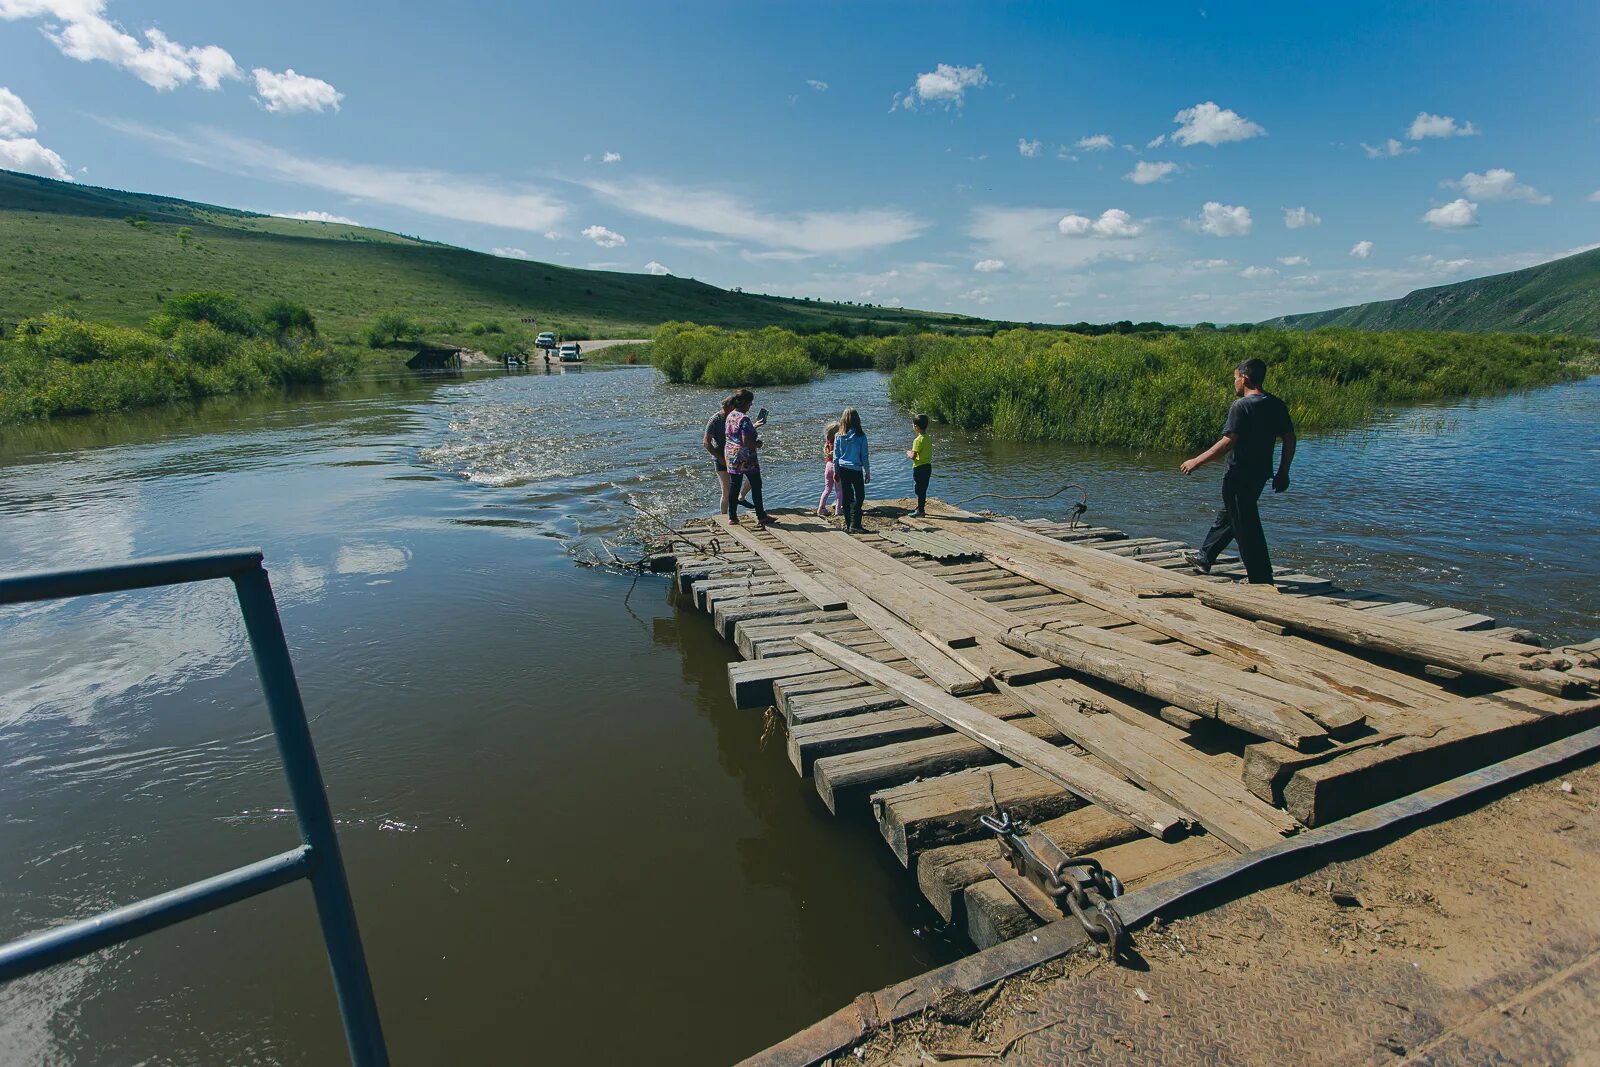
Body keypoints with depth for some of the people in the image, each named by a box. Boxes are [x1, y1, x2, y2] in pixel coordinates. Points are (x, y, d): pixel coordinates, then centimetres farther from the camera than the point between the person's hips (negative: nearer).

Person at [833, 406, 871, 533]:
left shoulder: (839, 436, -1)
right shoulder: (861, 436, -9)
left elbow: (836, 455, 3)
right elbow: (864, 456, -5)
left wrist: (835, 471, 13)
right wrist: (868, 472, 3)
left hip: (842, 469, 3)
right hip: (856, 470, -3)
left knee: (846, 496, 11)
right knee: (860, 496, 5)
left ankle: (848, 524, 15)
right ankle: (854, 525, -6)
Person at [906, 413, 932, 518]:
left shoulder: (918, 440, -19)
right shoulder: (928, 438, 7)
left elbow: (913, 456, -21)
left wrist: (909, 454, -1)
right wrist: (912, 452, 12)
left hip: (919, 468, -8)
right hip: (927, 466, 8)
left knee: (920, 490, 0)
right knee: (923, 490, 17)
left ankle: (920, 511, 5)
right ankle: (921, 508, 27)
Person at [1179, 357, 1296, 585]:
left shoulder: (1241, 406, -16)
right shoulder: (1277, 405, 7)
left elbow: (1228, 442, -23)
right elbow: (1290, 440, 8)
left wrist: (1197, 461, -16)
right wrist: (1282, 473, 16)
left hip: (1239, 475, -9)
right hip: (1261, 473, 9)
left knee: (1246, 527, -1)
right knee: (1228, 515, 23)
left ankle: (1262, 580, 5)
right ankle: (1205, 558, 38)